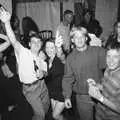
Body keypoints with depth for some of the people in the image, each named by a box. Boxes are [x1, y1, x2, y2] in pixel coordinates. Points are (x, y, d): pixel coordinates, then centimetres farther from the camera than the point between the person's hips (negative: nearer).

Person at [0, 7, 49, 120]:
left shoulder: (41, 57, 4)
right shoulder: (23, 52, -13)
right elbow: (13, 41, -30)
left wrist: (42, 73, -13)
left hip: (41, 84, 6)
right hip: (29, 88, -6)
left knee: (46, 107, 23)